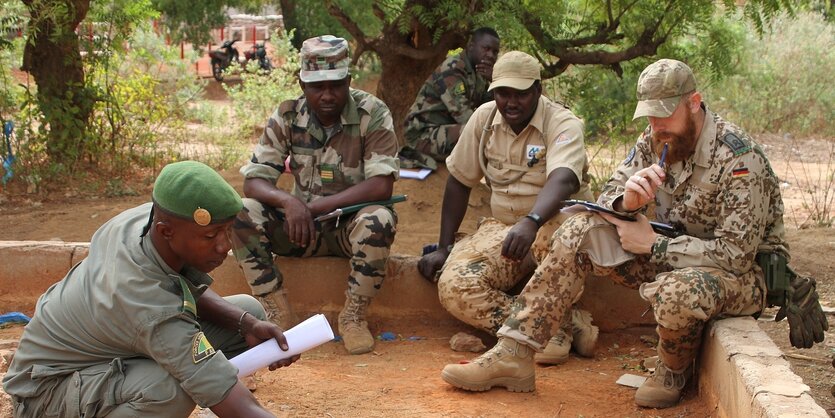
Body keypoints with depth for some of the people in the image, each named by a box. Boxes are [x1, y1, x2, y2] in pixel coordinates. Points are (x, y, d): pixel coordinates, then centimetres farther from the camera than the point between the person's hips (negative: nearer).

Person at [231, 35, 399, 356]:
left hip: (353, 224, -3)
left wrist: (315, 207, -25)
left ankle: (354, 317, -16)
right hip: (302, 223, 3)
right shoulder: (287, 117, -5)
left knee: (380, 220, -37)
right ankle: (278, 315, -14)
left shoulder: (372, 115, -14)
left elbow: (381, 186, -23)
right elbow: (253, 181, -9)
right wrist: (288, 201, -32)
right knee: (242, 214, -22)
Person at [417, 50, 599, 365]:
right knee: (454, 287, -22)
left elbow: (562, 180, -35)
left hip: (552, 222, -5)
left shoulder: (563, 124, -15)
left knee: (555, 230, -42)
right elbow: (459, 182, 9)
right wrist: (444, 248, 4)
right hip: (503, 227, 5)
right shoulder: (484, 118, 0)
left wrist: (531, 222, -55)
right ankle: (566, 325, -27)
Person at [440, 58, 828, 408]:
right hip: (673, 254, 7)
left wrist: (653, 244, -22)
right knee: (581, 231, -11)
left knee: (677, 293, -41)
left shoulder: (740, 160, -24)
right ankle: (512, 354, -15)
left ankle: (674, 372, -4)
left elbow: (735, 254, -27)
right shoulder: (656, 141, -2)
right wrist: (627, 199, -25)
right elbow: (608, 194, 1)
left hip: (745, 272, -7)